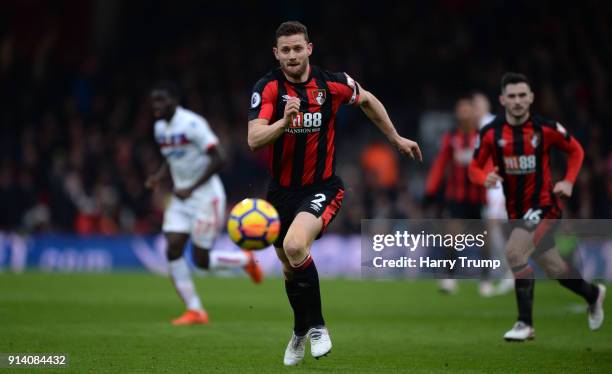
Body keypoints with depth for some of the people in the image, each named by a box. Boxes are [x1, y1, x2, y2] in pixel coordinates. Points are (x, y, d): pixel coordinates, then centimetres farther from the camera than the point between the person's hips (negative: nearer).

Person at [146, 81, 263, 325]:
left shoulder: (192, 124, -19)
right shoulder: (160, 128, 8)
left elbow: (218, 160, -22)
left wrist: (191, 189, -22)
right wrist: (159, 177, 2)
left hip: (206, 196, -8)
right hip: (180, 198, 8)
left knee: (201, 260, -5)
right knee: (173, 252, -7)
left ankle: (245, 260, 23)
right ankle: (195, 311, 0)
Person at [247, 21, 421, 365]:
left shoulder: (333, 83, -9)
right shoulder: (268, 88, -12)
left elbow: (367, 100, 13)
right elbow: (254, 140, -24)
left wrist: (396, 138, 20)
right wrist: (285, 120, -40)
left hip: (321, 188, -3)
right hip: (282, 191, 3)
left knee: (295, 247, -30)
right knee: (290, 267, 16)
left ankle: (316, 326, -11)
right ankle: (301, 332, 45)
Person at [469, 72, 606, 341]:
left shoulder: (547, 128, -9)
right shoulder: (491, 133, -5)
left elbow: (576, 150, 7)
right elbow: (475, 167, 4)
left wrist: (569, 181, -6)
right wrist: (485, 178, -19)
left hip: (544, 205, -4)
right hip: (516, 210, 4)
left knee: (514, 251, -25)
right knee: (553, 268, 13)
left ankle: (525, 323, -17)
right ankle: (593, 294, 43)